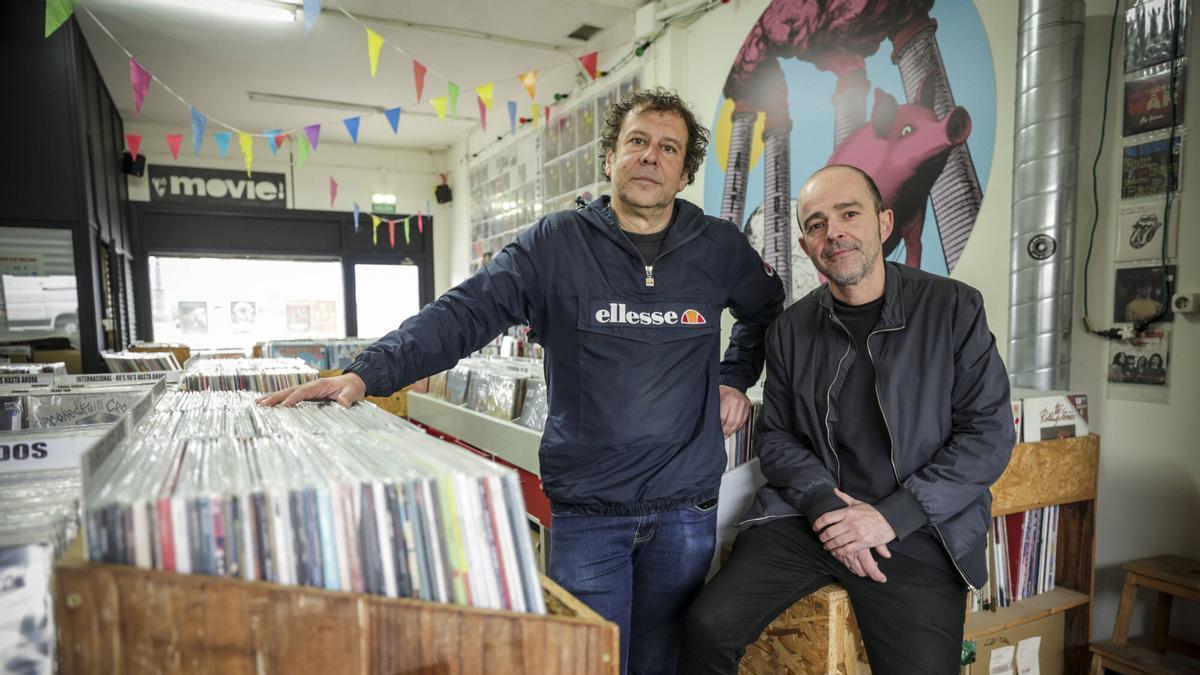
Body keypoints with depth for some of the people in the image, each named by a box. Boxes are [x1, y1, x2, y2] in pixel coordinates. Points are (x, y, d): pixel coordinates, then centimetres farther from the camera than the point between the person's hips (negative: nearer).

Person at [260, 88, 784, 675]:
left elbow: (766, 311, 23)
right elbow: (465, 313, -14)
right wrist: (368, 373, -26)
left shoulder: (720, 248, 3)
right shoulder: (557, 243, -4)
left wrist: (735, 379, 11)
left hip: (686, 510, 3)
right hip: (587, 510, -2)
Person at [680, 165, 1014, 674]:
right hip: (809, 518, 2)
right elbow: (776, 437, 10)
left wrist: (892, 516, -13)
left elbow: (990, 434, -5)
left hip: (917, 534, -1)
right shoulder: (791, 329, 6)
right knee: (709, 625, -14)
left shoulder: (954, 309, -2)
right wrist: (826, 502, -9)